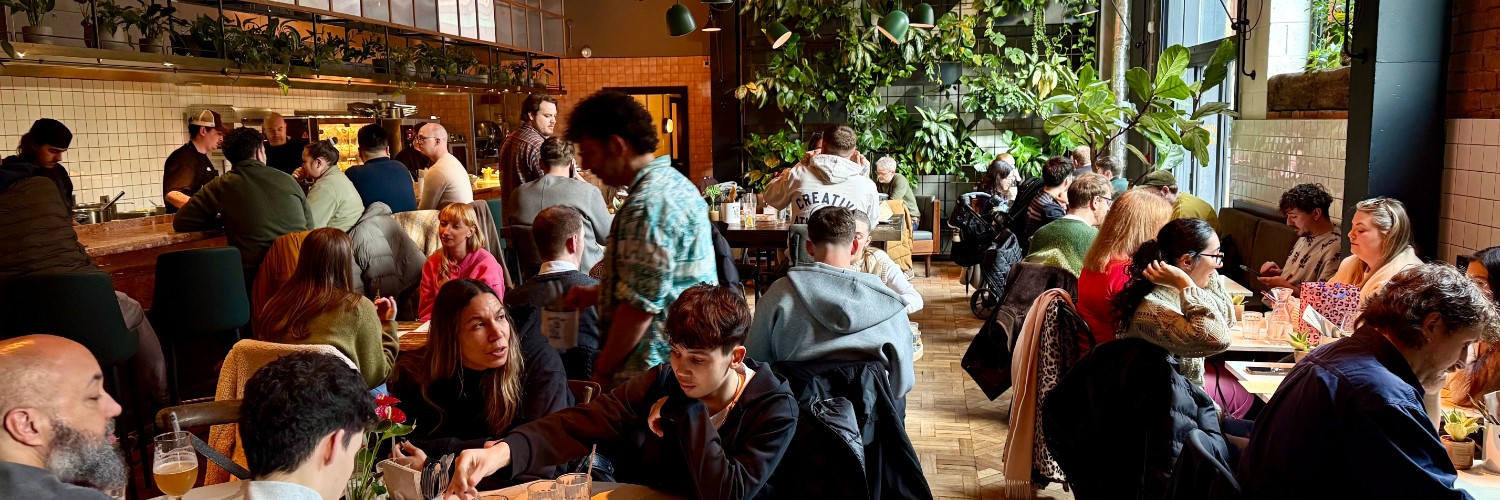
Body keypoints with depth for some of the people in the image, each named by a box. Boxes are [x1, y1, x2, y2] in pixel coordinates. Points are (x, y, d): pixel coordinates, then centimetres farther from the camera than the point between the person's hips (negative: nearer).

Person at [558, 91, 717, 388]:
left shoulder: (646, 205, -21)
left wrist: (602, 372, -14)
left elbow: (641, 304, -23)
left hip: (651, 373, -10)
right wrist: (597, 293, 17)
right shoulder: (678, 184, 11)